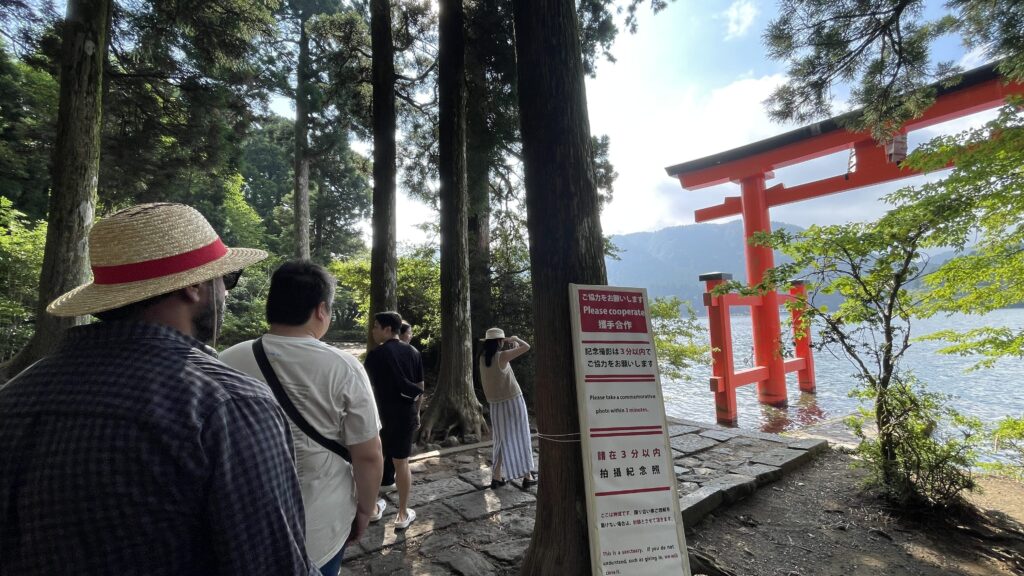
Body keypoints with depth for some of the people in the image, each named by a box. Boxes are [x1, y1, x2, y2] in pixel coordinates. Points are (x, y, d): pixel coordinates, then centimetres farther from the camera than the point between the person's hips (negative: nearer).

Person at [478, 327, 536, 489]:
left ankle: (496, 477, 15)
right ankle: (527, 476, 11)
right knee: (521, 438, 6)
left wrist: (511, 345, 16)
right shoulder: (502, 356, -15)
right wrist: (515, 338, 3)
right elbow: (527, 347, -13)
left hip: (496, 405, 6)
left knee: (502, 440, 15)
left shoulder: (483, 358, 2)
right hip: (512, 401, -5)